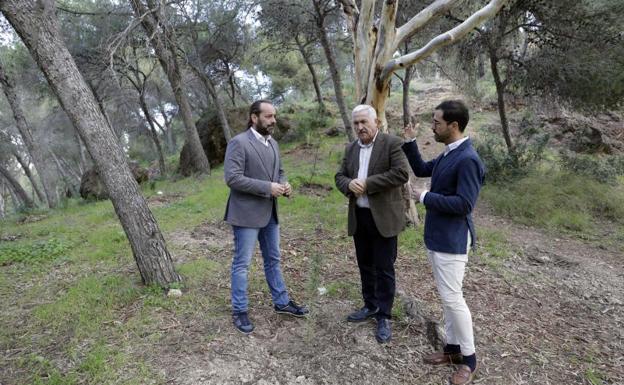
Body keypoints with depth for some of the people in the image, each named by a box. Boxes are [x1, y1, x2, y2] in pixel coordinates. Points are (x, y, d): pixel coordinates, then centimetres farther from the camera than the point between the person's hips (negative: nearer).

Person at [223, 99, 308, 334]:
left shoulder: (273, 143, 10)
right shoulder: (238, 143, -15)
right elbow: (232, 178, -22)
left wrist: (284, 185, -4)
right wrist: (267, 188, -23)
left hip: (269, 212, 8)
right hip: (247, 213, -8)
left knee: (273, 259, 18)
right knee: (242, 263, 4)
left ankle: (282, 302, 32)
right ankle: (239, 311, 18)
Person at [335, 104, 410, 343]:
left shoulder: (392, 143, -8)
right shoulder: (350, 148, 11)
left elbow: (401, 174, -18)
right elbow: (339, 176, 12)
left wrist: (367, 183, -20)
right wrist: (349, 184, -12)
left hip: (383, 217, -6)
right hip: (358, 217, 6)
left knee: (384, 268, 2)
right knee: (365, 266, 16)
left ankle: (384, 317, 14)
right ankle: (371, 306, 33)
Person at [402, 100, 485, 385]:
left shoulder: (467, 159, -21)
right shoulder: (448, 154, 8)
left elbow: (464, 204, -25)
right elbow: (421, 170, 23)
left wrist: (425, 197, -17)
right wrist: (410, 143, 11)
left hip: (452, 240, -10)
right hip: (436, 236, 10)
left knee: (452, 297, -1)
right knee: (446, 296, 17)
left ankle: (469, 359, 17)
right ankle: (453, 348, 32)